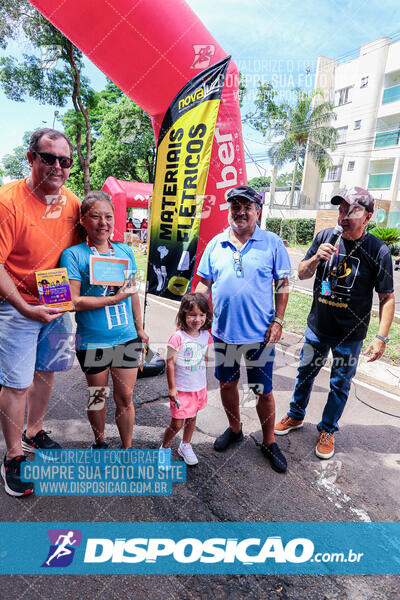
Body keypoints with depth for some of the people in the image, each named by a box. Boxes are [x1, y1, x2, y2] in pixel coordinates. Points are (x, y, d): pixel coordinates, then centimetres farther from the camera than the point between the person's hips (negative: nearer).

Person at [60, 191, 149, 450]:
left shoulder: (125, 251, 6)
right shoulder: (73, 254, -8)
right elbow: (72, 301, -15)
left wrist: (139, 328, 16)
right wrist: (114, 298, -18)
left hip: (128, 338, 3)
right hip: (93, 341, -3)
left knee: (125, 396, 12)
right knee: (98, 395, 16)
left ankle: (127, 449, 32)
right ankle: (100, 443, 42)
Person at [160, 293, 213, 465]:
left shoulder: (206, 336, -3)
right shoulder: (178, 338, -20)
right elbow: (170, 363, -14)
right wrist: (172, 388, -12)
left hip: (199, 387, 5)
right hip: (181, 389, -5)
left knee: (192, 418, 20)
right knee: (177, 424, 1)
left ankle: (185, 446, 43)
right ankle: (164, 448, 28)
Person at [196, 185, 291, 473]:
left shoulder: (272, 243, -3)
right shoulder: (216, 244, 4)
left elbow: (283, 285, -1)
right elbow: (204, 284, 9)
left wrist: (278, 321, -8)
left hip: (260, 333, -3)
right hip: (224, 331, 3)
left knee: (264, 391, 8)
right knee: (227, 384, 18)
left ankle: (269, 442, 31)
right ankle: (235, 429, 43)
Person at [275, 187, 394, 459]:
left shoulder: (378, 251, -13)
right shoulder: (325, 237, -5)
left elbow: (387, 298, -9)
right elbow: (302, 274, 0)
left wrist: (382, 337, -15)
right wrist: (316, 259, -21)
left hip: (350, 335, -2)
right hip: (317, 326, 3)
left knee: (340, 384, 13)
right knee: (306, 372, 19)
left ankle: (328, 430, 36)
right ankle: (296, 416, 42)